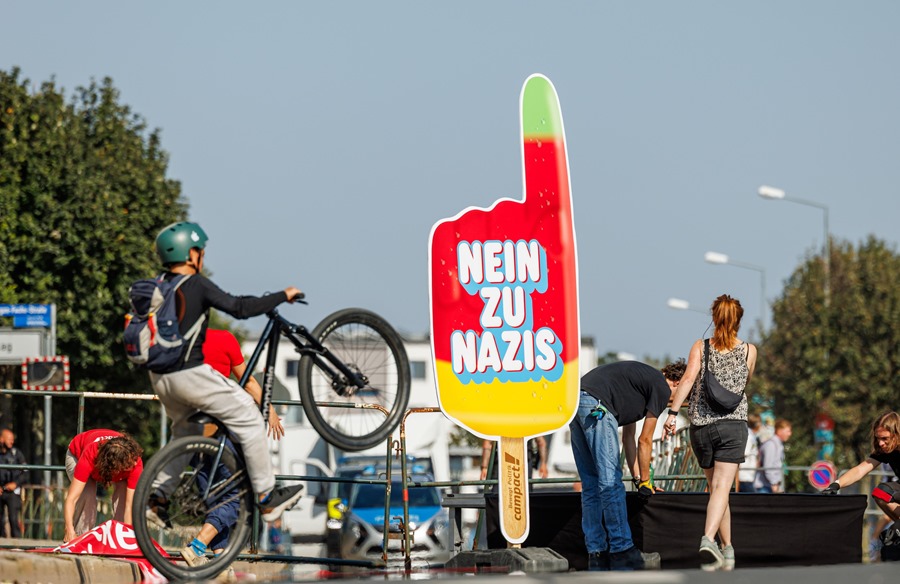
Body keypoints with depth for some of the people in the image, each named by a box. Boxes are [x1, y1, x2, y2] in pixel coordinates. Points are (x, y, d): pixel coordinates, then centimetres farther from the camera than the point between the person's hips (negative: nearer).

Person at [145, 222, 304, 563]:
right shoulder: (197, 285, -13)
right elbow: (240, 308, -18)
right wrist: (283, 296, -8)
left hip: (161, 377, 8)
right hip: (190, 374, -8)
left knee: (183, 430, 29)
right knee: (249, 418, 5)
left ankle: (158, 497, 20)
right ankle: (267, 498, 8)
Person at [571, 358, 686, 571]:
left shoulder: (643, 377, 30)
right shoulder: (662, 389, 4)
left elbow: (628, 437, 35)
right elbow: (645, 441, 7)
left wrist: (636, 475, 37)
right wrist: (645, 481, 18)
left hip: (574, 402, 10)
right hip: (596, 406, -10)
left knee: (591, 485, 12)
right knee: (610, 482, -6)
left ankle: (596, 554, 12)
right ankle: (622, 552, -4)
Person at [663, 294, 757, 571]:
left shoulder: (700, 347, 4)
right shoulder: (749, 350, 6)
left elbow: (689, 377, -11)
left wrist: (673, 412, -15)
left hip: (700, 426, 2)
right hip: (732, 423, -2)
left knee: (716, 487, 15)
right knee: (722, 488, -10)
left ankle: (727, 549, 19)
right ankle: (708, 539, -32)